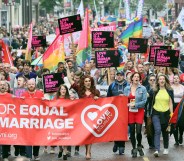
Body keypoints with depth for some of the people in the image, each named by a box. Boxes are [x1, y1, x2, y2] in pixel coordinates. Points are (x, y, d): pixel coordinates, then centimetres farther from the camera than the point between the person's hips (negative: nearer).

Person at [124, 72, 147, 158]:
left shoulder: (143, 89, -1)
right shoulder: (127, 88, 6)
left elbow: (144, 101, -6)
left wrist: (135, 104, -15)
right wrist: (128, 104, -10)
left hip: (139, 111, -2)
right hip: (130, 112, 2)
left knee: (138, 131, -9)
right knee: (132, 131, 3)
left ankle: (139, 146, 17)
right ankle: (134, 149, 15)